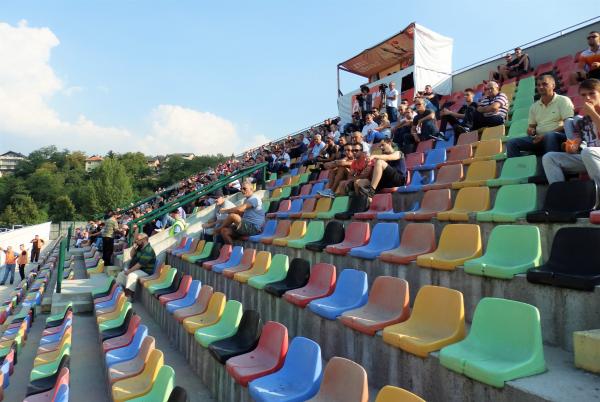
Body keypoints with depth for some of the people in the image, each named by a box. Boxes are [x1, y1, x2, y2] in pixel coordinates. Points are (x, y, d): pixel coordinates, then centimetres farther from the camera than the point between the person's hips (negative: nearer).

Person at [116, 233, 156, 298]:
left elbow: (140, 264, -26)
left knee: (131, 275, -34)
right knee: (121, 274, 11)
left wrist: (129, 271, -21)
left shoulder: (148, 251, -23)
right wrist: (134, 247, -2)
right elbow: (131, 255, 15)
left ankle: (128, 296, -32)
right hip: (135, 269, 11)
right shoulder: (140, 247, 8)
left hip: (145, 271, -11)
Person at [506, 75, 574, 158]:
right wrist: (531, 130, -4)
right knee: (511, 143, -16)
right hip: (539, 139, 5)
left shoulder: (563, 100, 2)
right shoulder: (534, 106, 17)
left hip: (559, 137, -5)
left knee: (549, 136, -40)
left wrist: (545, 135, -17)